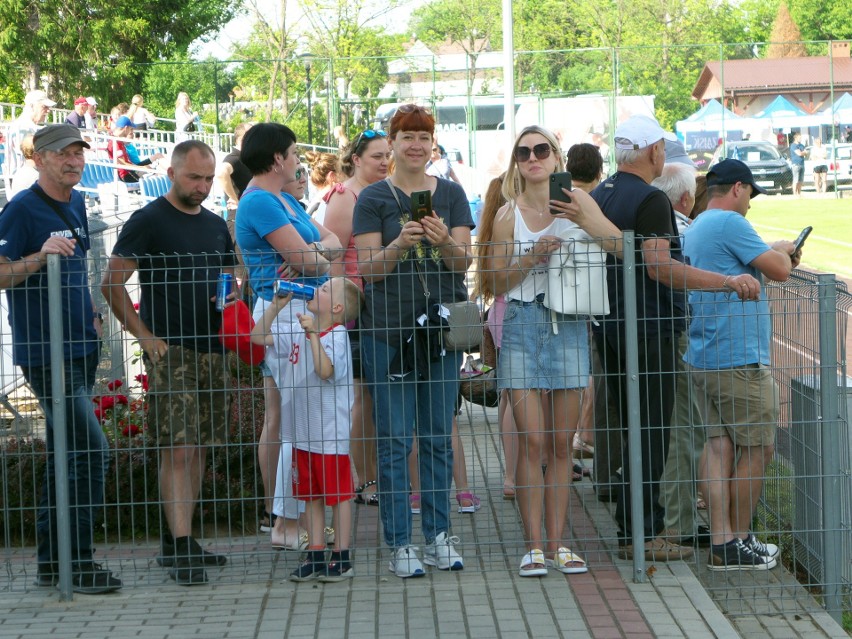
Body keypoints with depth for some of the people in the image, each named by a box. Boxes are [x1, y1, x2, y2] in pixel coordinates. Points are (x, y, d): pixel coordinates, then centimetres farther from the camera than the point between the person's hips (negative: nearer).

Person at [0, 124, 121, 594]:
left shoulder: (76, 205, 13)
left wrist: (91, 315, 13)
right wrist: (40, 256, -30)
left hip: (80, 348, 9)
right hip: (44, 353, -9)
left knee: (65, 454, 12)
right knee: (91, 450, -14)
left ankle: (50, 562, 20)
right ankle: (78, 563, -7)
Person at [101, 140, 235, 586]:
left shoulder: (215, 226, 16)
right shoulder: (148, 221, -4)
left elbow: (229, 279, 26)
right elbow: (112, 284, -7)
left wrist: (229, 295, 2)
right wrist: (144, 335, -11)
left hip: (211, 349, 7)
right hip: (170, 351, -7)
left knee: (199, 448, 8)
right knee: (177, 449, -12)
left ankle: (179, 541, 16)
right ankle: (180, 550, -13)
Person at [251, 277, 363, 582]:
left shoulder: (336, 336, -13)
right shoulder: (296, 331, 8)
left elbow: (325, 371, -28)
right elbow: (258, 336, 12)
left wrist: (313, 334, -31)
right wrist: (276, 305, 3)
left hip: (331, 433, -7)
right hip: (302, 432, 7)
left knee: (338, 494, 3)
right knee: (311, 496, 12)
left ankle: (341, 557, 10)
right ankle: (315, 556, 18)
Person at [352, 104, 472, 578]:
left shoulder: (451, 194, 9)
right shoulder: (374, 198, 2)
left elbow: (465, 261, 3)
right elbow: (369, 268, -3)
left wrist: (445, 240, -18)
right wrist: (400, 244, -22)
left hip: (442, 325, 3)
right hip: (388, 327, -3)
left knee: (439, 435, 7)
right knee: (395, 438, -3)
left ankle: (439, 535, 15)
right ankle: (400, 543, 1)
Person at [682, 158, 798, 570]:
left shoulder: (693, 229, 19)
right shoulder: (730, 223, -12)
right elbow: (779, 270, -12)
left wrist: (774, 258, 21)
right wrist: (783, 252, 9)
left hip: (702, 358, 9)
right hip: (739, 358, -9)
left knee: (719, 444, 6)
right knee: (757, 449, -1)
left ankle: (721, 541, 4)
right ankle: (739, 541, 5)